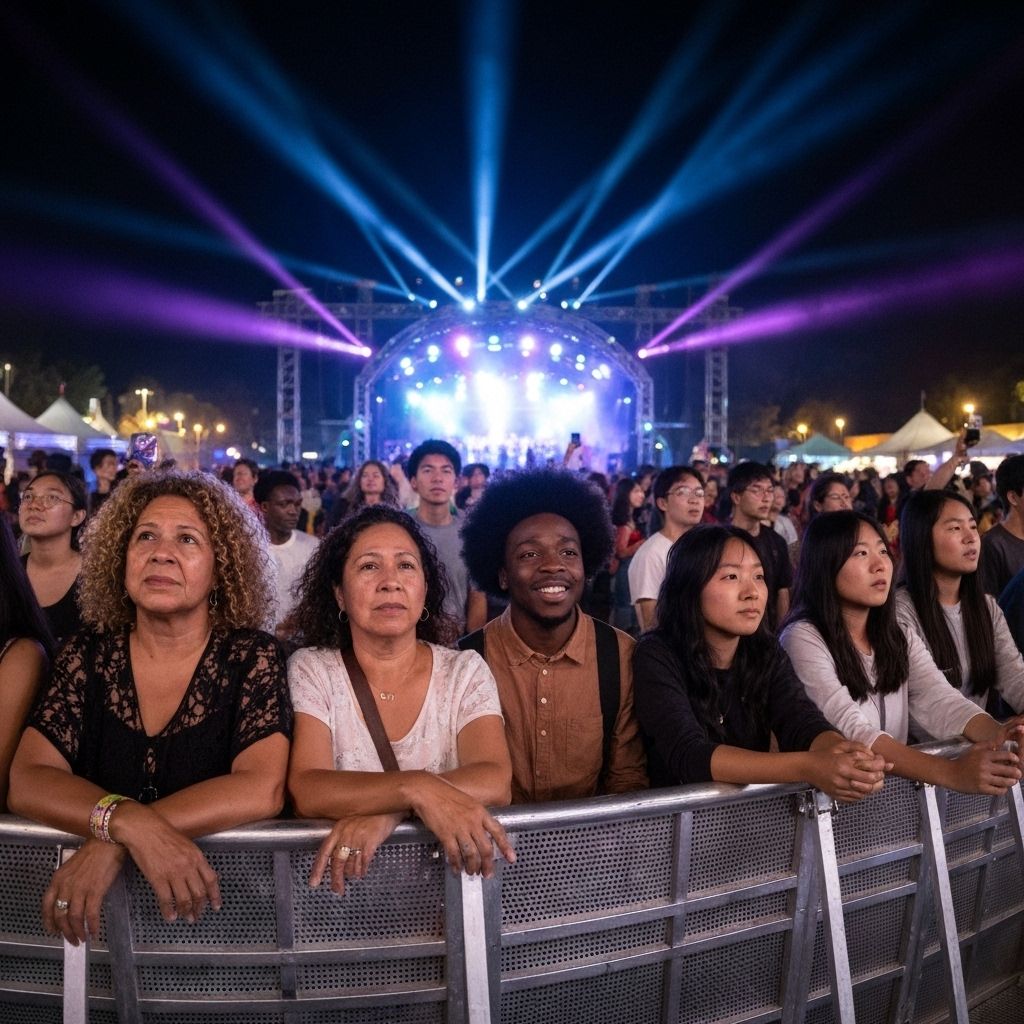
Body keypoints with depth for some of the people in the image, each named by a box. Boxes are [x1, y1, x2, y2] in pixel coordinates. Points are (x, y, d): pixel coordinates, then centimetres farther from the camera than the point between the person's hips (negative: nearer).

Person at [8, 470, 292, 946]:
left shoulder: (253, 657, -4)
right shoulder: (87, 654, 3)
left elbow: (262, 789, -15)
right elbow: (27, 781, -6)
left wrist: (109, 844, -21)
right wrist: (128, 822, -24)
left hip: (220, 897, -1)